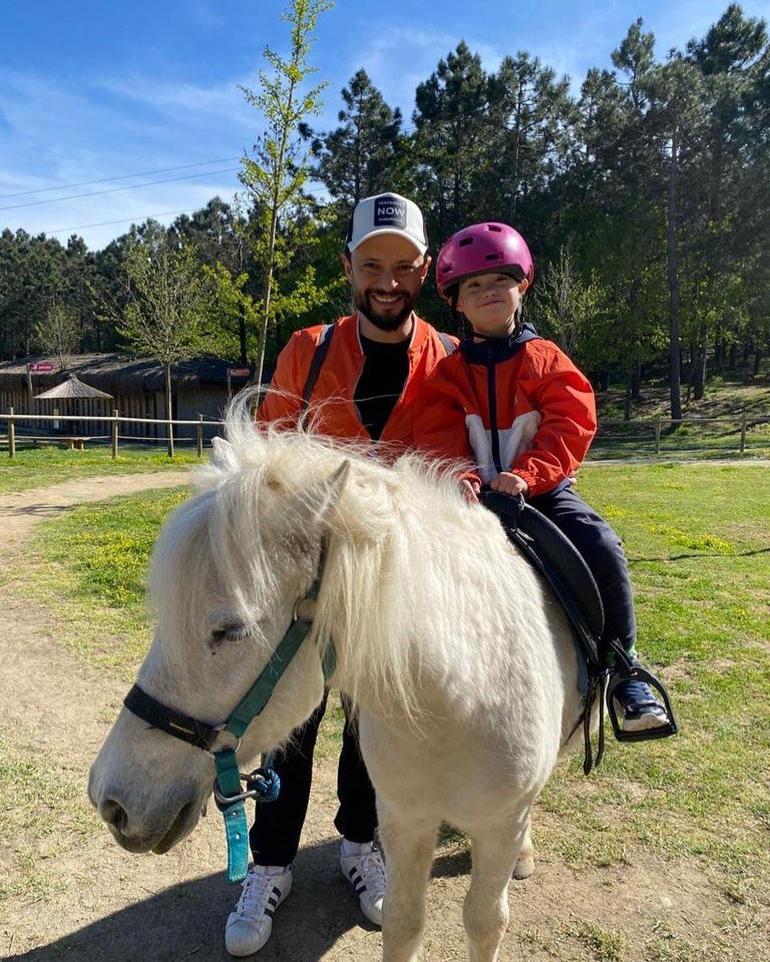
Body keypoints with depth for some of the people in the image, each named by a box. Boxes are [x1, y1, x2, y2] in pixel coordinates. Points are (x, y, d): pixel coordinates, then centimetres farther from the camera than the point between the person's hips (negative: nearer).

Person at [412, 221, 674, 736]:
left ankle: (624, 674, -3)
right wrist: (459, 477, -26)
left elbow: (571, 426, -8)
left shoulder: (547, 359, 5)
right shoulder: (449, 372, 8)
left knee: (602, 552, -23)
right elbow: (438, 438, -4)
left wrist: (525, 475, -24)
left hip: (544, 492, 0)